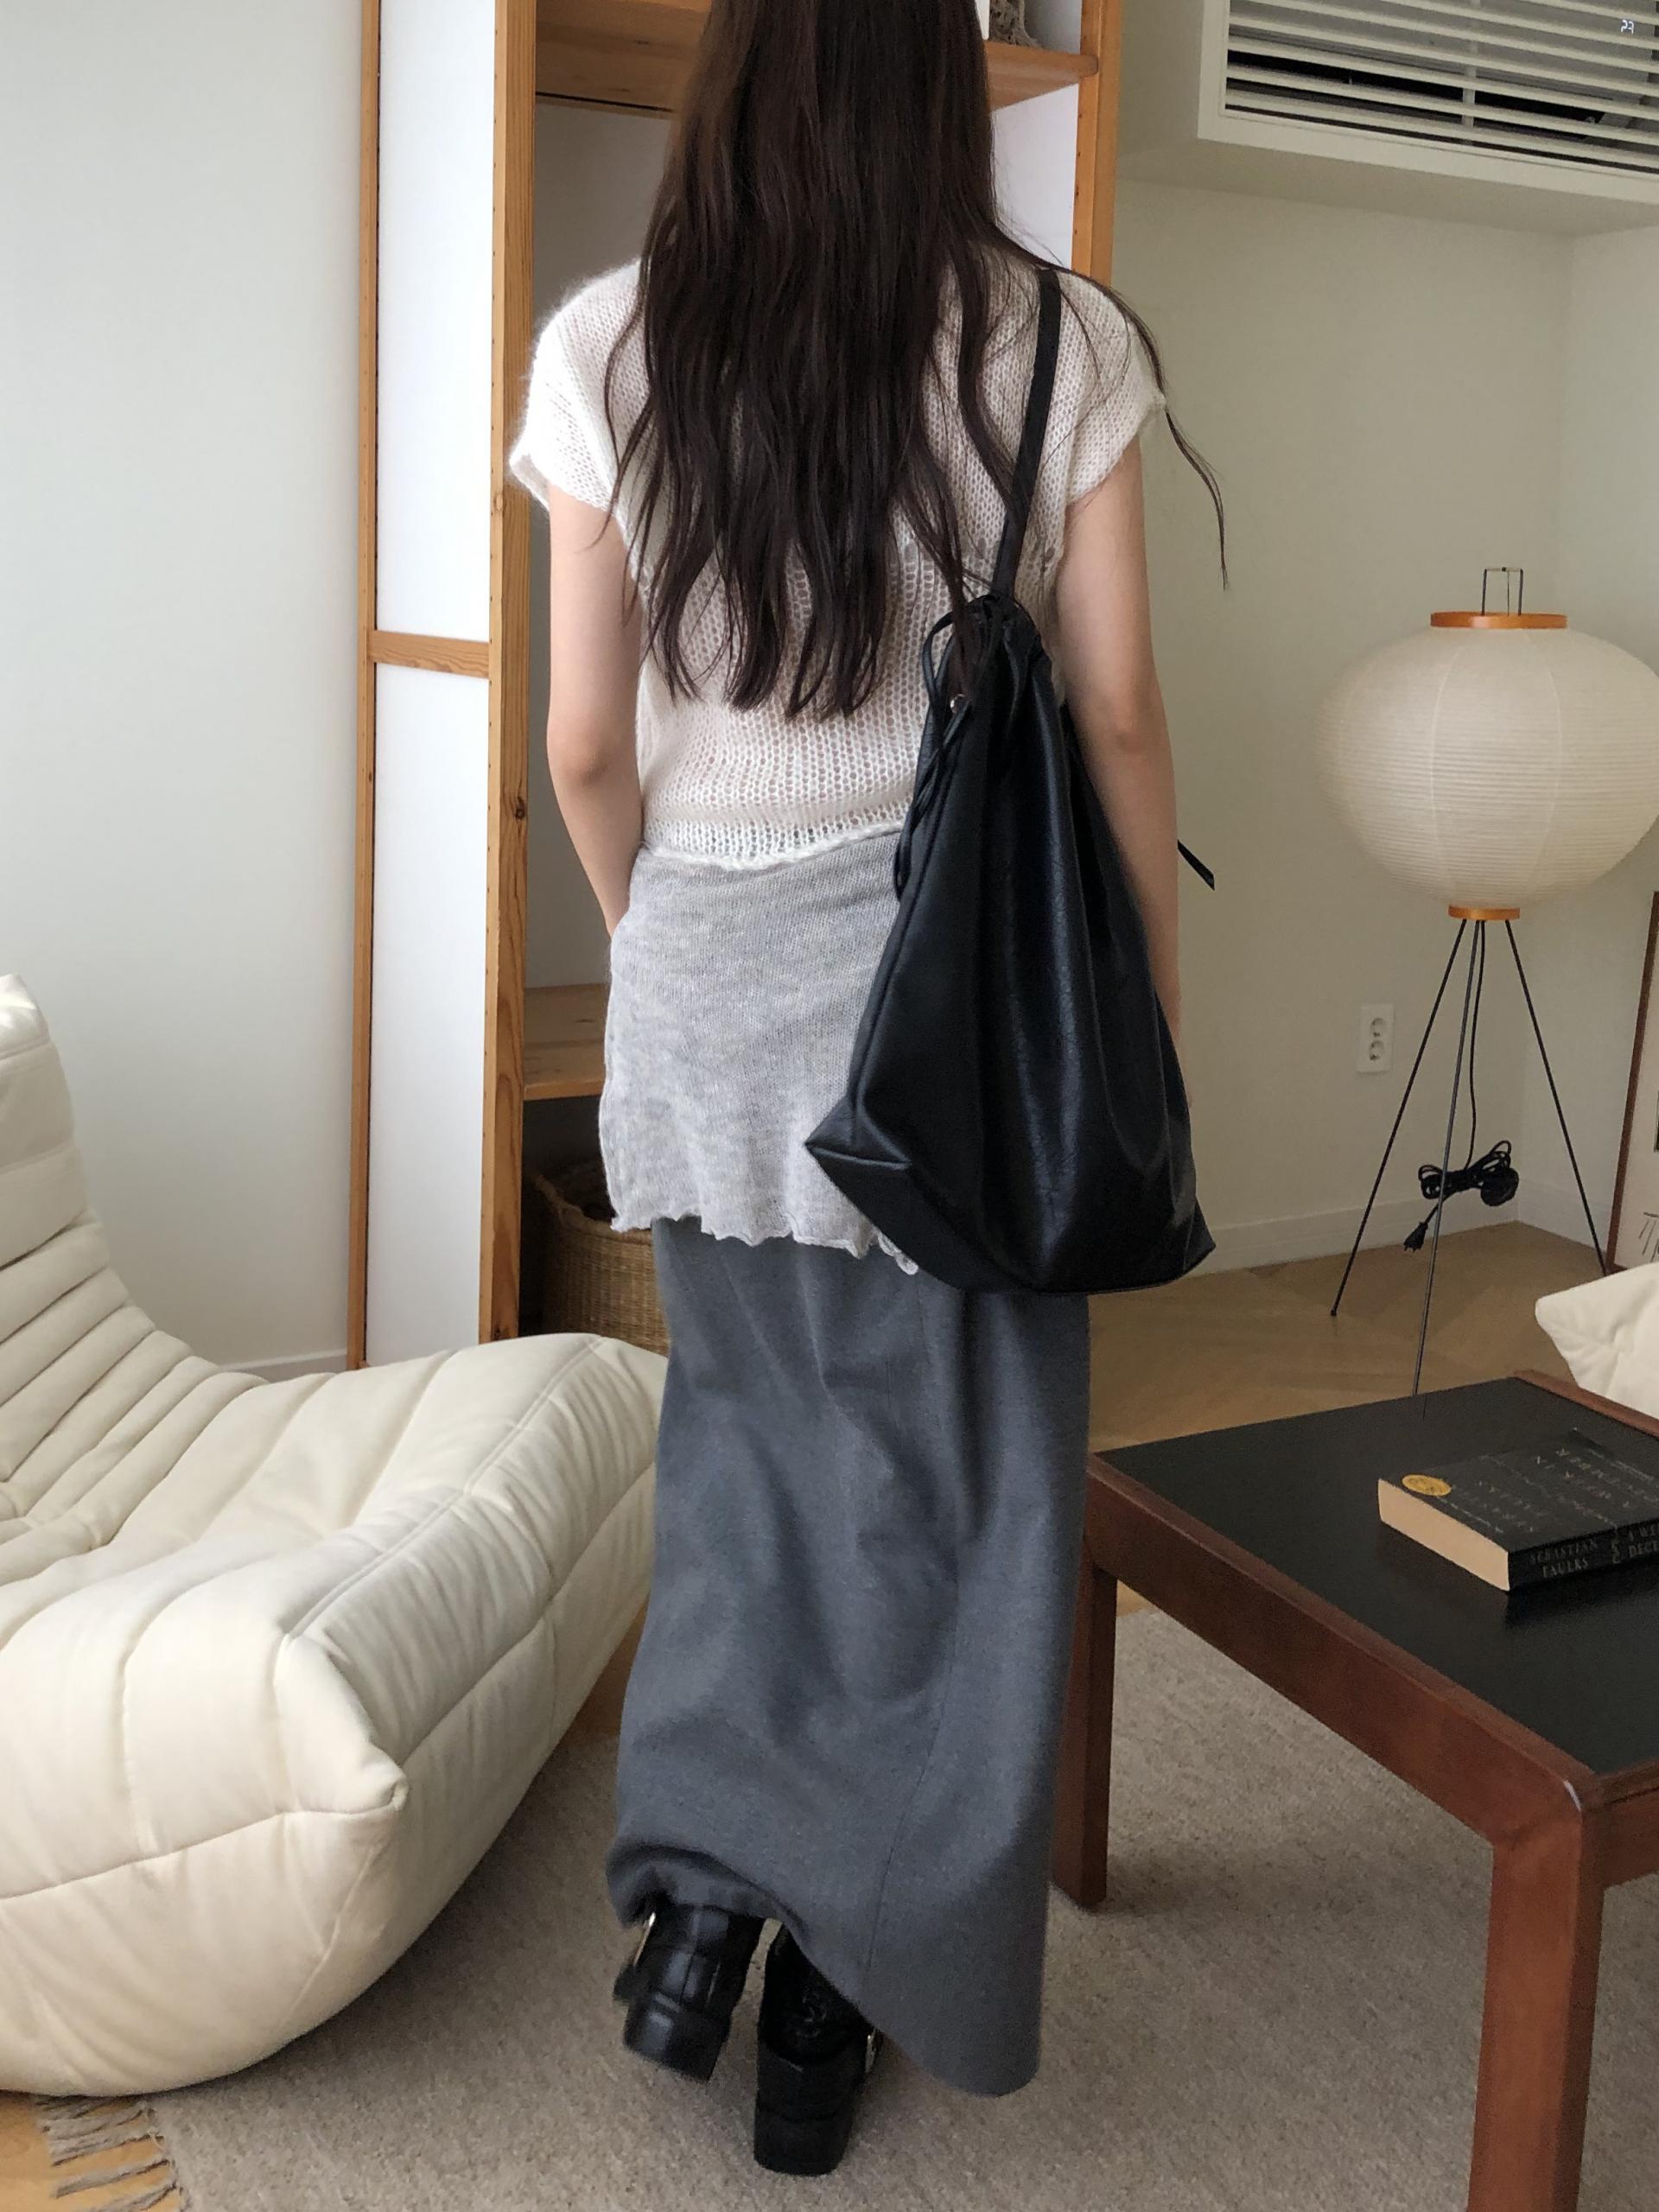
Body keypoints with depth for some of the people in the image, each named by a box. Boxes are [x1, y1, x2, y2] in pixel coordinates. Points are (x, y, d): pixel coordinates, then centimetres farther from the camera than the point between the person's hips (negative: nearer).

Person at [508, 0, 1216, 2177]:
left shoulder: (610, 350, -1)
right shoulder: (1056, 346, -4)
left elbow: (587, 748, -1)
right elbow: (1120, 723, -3)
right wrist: (1150, 1005, 8)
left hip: (706, 979, 2)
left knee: (749, 1427, 23)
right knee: (947, 1486, 12)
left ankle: (703, 1881, 17)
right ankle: (841, 1984, 23)